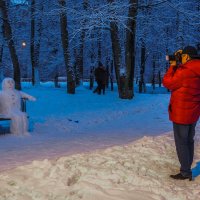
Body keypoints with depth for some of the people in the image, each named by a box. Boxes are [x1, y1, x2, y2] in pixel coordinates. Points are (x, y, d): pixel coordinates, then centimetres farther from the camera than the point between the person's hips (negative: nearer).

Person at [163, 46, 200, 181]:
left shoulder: (185, 71, -22)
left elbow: (167, 82, -11)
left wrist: (172, 66, -2)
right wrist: (176, 67, 10)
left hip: (181, 113, -9)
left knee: (181, 142, 0)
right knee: (189, 141, 17)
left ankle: (185, 173, 6)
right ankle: (187, 169, 28)